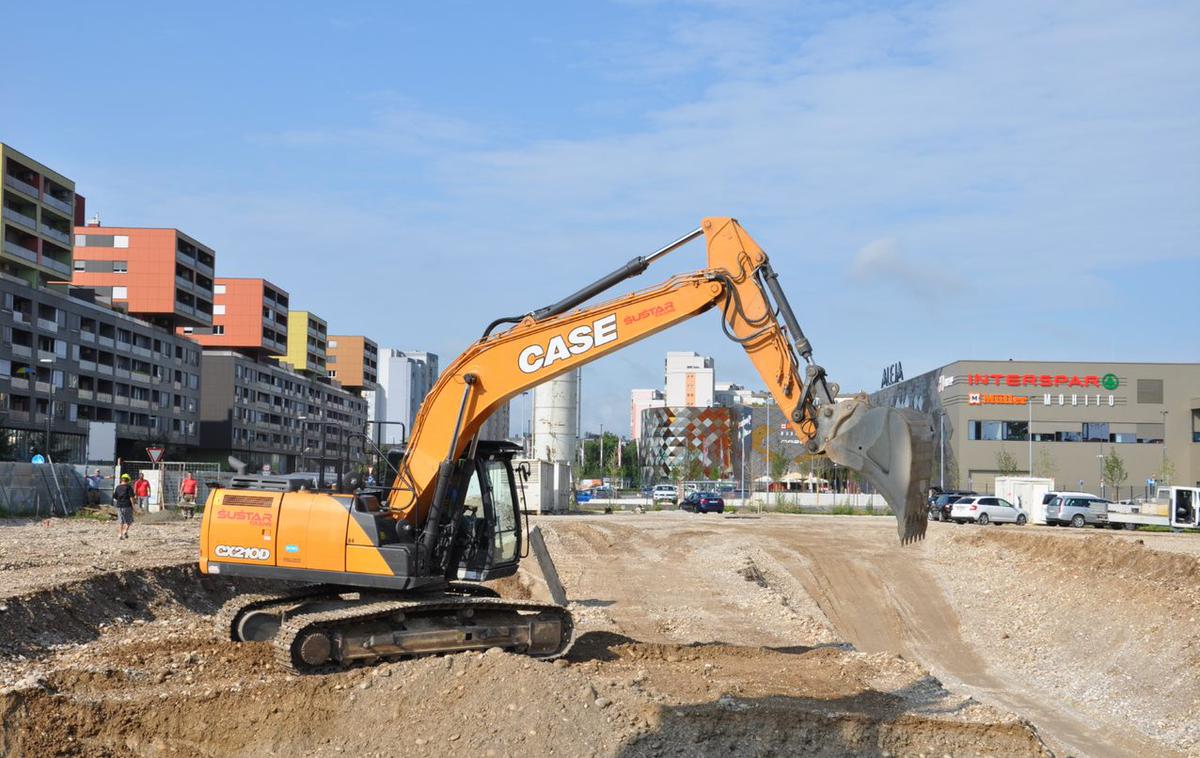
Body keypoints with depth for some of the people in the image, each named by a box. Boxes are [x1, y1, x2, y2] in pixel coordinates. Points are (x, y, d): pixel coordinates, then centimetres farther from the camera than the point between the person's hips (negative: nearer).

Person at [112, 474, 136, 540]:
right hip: (127, 505, -4)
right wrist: (133, 506, -8)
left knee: (120, 521, 7)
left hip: (119, 506, 4)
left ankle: (119, 535, 2)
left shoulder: (118, 487, 6)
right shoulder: (129, 487, -6)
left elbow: (115, 497, 10)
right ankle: (125, 531, -8)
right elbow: (131, 497, -11)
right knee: (128, 520, 10)